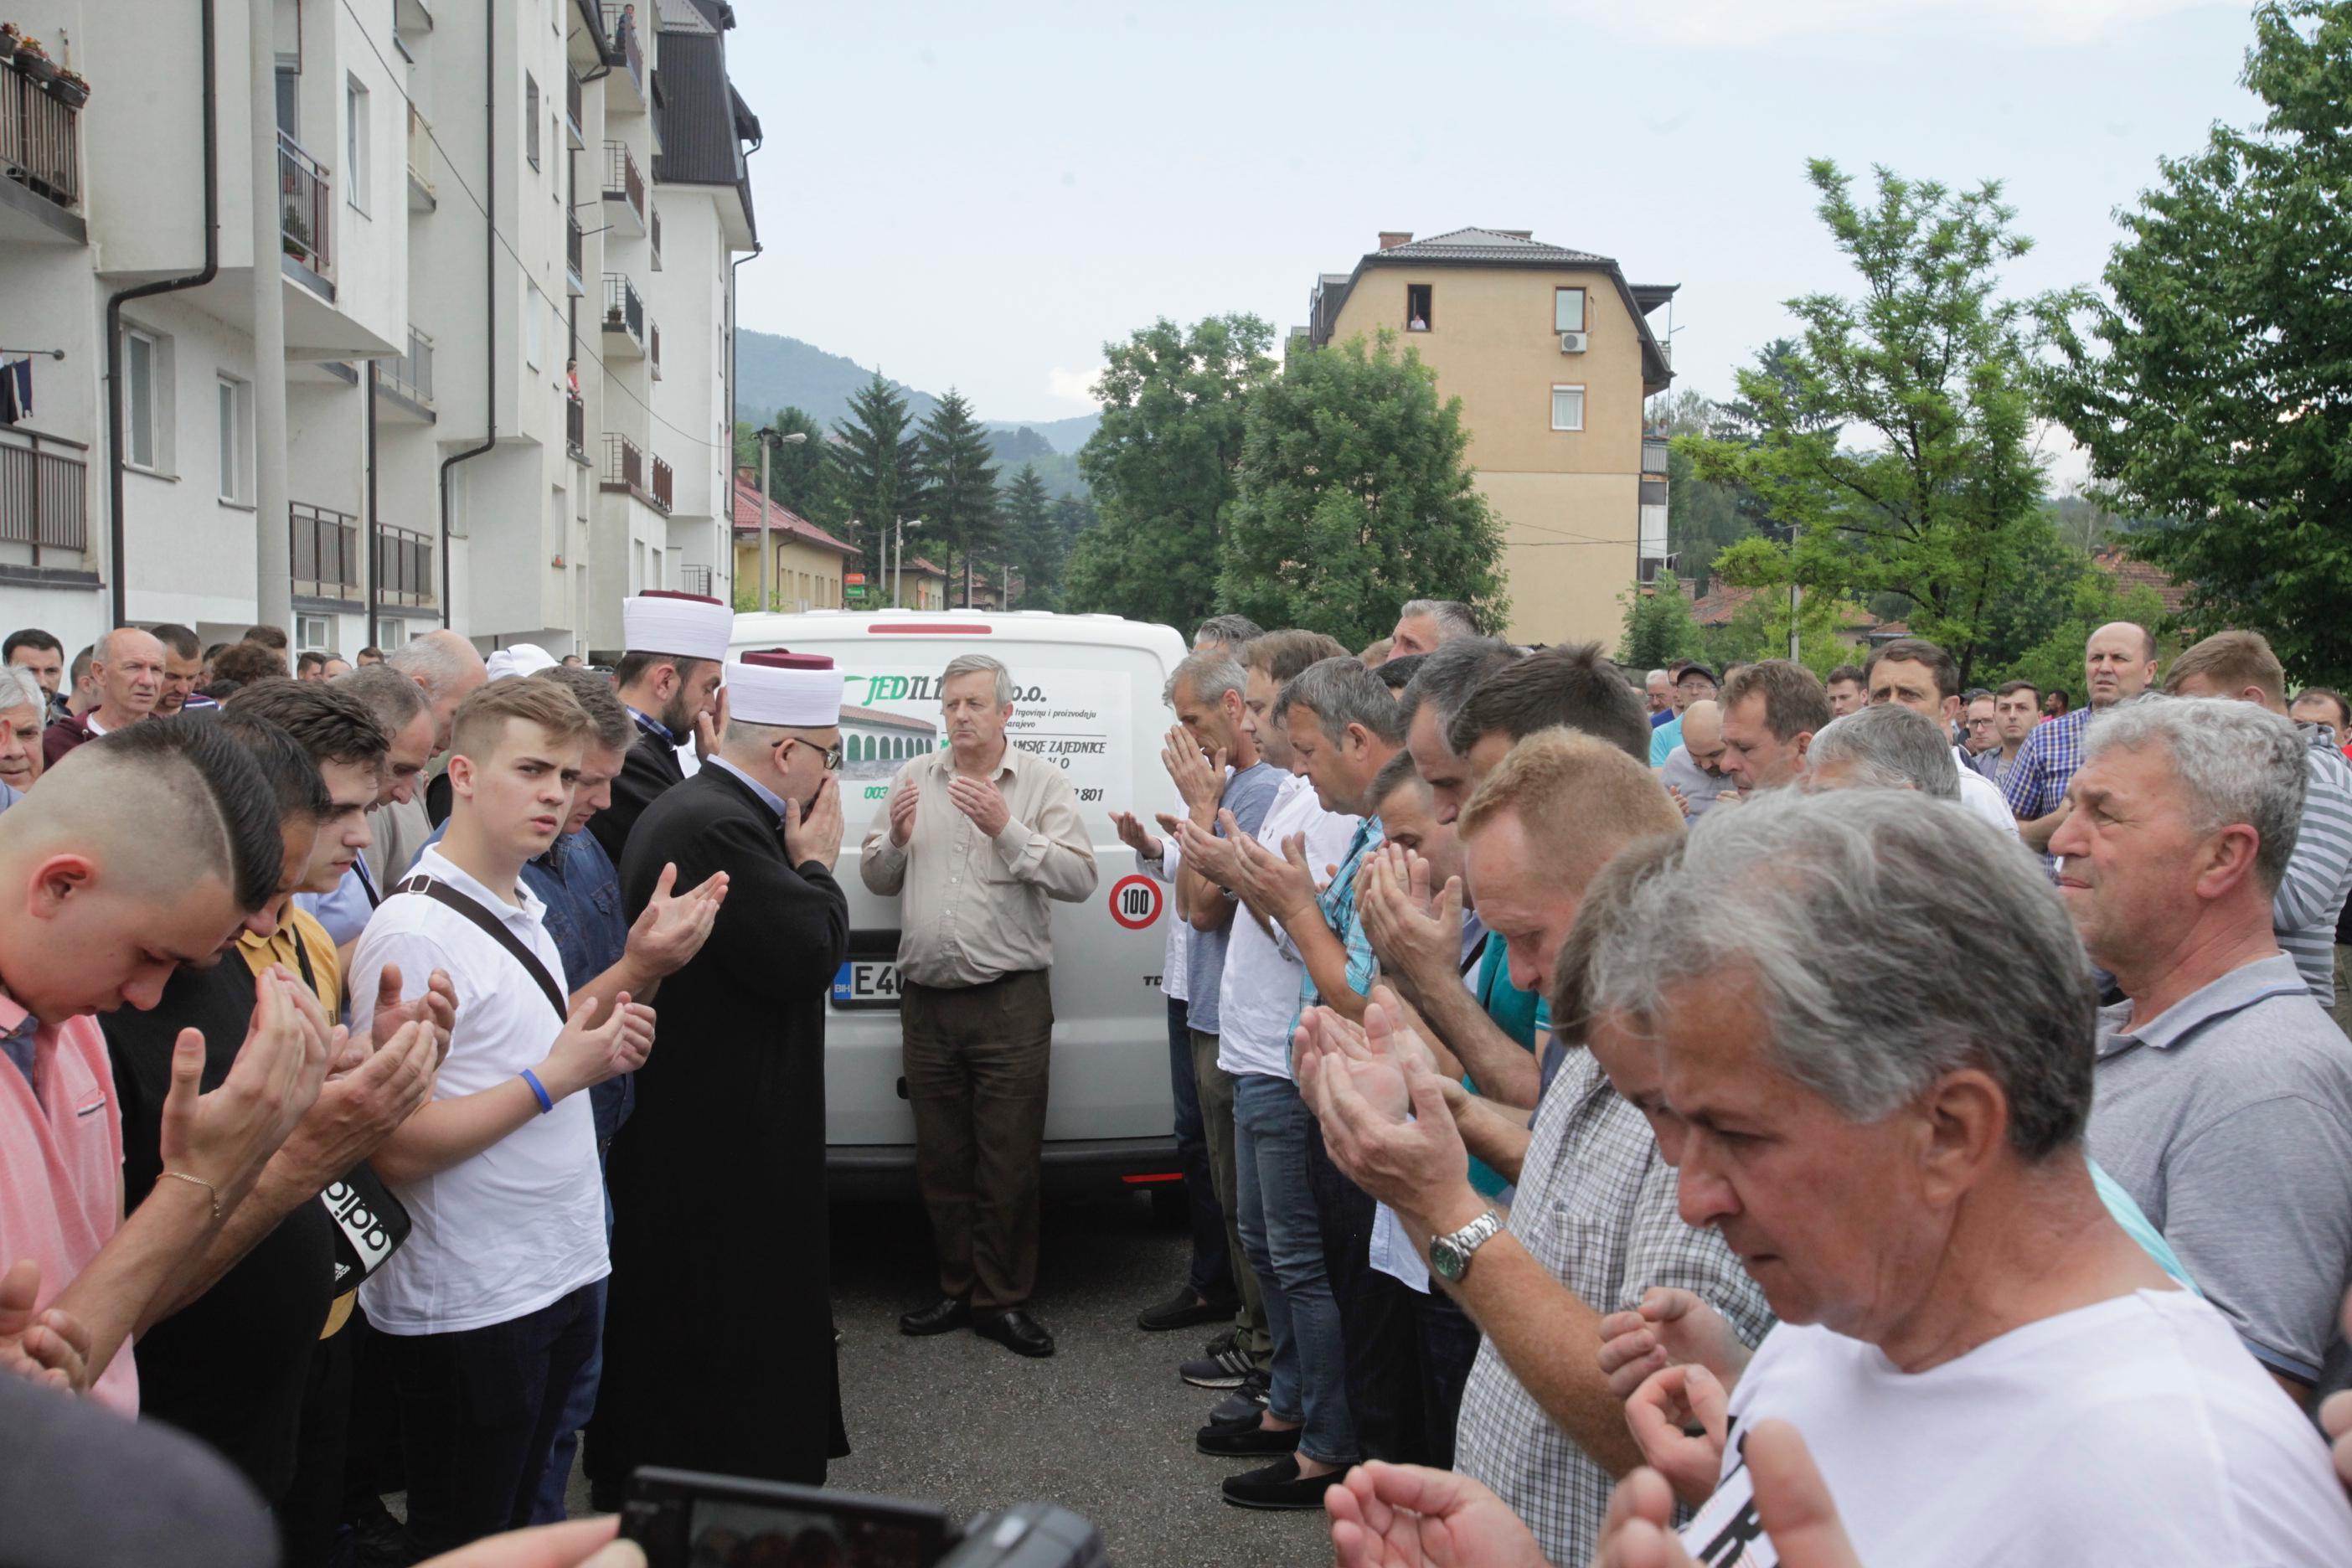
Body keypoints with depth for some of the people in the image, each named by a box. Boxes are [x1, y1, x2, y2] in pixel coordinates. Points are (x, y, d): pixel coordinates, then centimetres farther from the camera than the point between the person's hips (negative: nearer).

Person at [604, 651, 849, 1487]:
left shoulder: (697, 808, 11)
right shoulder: (718, 828, -24)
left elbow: (787, 947, 16)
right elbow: (808, 956, -25)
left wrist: (805, 862, 2)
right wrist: (815, 861, -12)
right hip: (729, 1144, -11)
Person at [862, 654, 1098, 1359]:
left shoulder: (1042, 782, 0)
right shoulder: (913, 778, 11)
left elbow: (1080, 878, -11)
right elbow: (877, 880, 13)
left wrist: (1006, 829, -20)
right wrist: (895, 839, -7)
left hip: (1010, 1000, -4)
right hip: (926, 1001, 4)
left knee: (1008, 1163, 1)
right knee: (940, 1160, 13)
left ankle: (1002, 1302, 13)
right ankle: (957, 1291, 26)